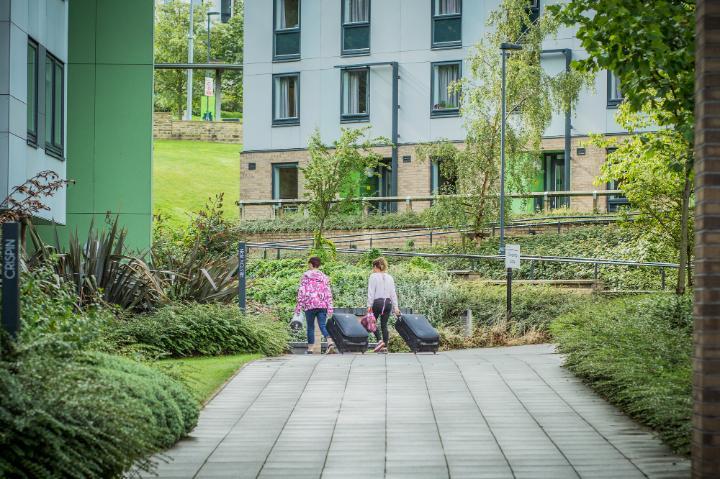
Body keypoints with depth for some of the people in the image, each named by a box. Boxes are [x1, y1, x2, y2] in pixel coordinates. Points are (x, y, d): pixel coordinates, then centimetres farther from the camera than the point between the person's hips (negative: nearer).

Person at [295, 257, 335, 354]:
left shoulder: (306, 275, 1)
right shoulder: (324, 277, 13)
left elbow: (302, 291, -3)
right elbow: (328, 293, 9)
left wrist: (299, 306, 0)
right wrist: (330, 308, 11)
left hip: (310, 305, -3)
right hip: (322, 305, 3)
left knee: (310, 327, 6)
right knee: (323, 325, -2)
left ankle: (310, 348, 8)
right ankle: (330, 342, -25)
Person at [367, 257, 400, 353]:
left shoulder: (373, 276, -4)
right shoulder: (389, 277, 11)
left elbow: (371, 292, -9)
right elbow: (393, 293, 10)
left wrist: (369, 305, -9)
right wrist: (395, 307, 12)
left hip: (377, 302, -5)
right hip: (388, 302, 5)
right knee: (384, 324, 9)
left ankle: (380, 340, -8)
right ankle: (385, 346, 4)